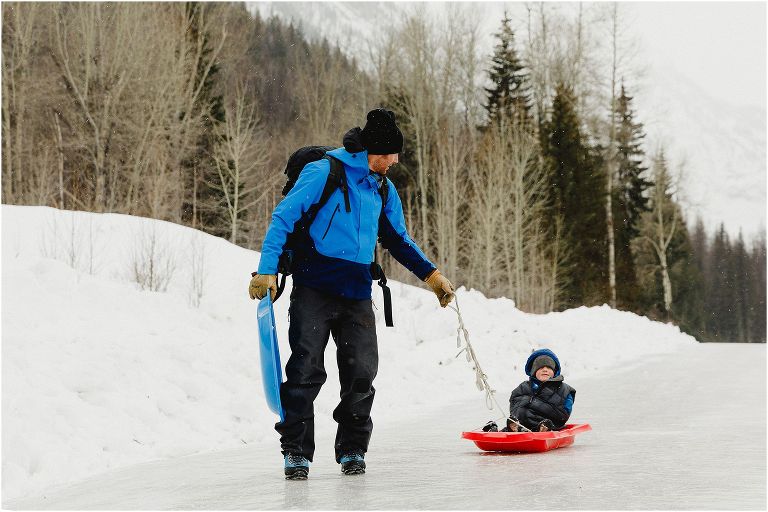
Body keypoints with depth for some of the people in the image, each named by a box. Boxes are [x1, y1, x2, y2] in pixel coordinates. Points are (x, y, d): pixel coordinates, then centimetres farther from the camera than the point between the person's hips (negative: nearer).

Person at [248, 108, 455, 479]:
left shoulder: (383, 189, 16)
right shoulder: (323, 172, -5)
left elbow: (398, 241, 26)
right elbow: (283, 218, -7)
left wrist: (431, 275, 17)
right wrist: (267, 270, -16)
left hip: (356, 294, 5)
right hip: (313, 289, -5)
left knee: (362, 372, 0)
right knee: (306, 371, -8)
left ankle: (352, 449, 15)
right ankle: (296, 451, 2)